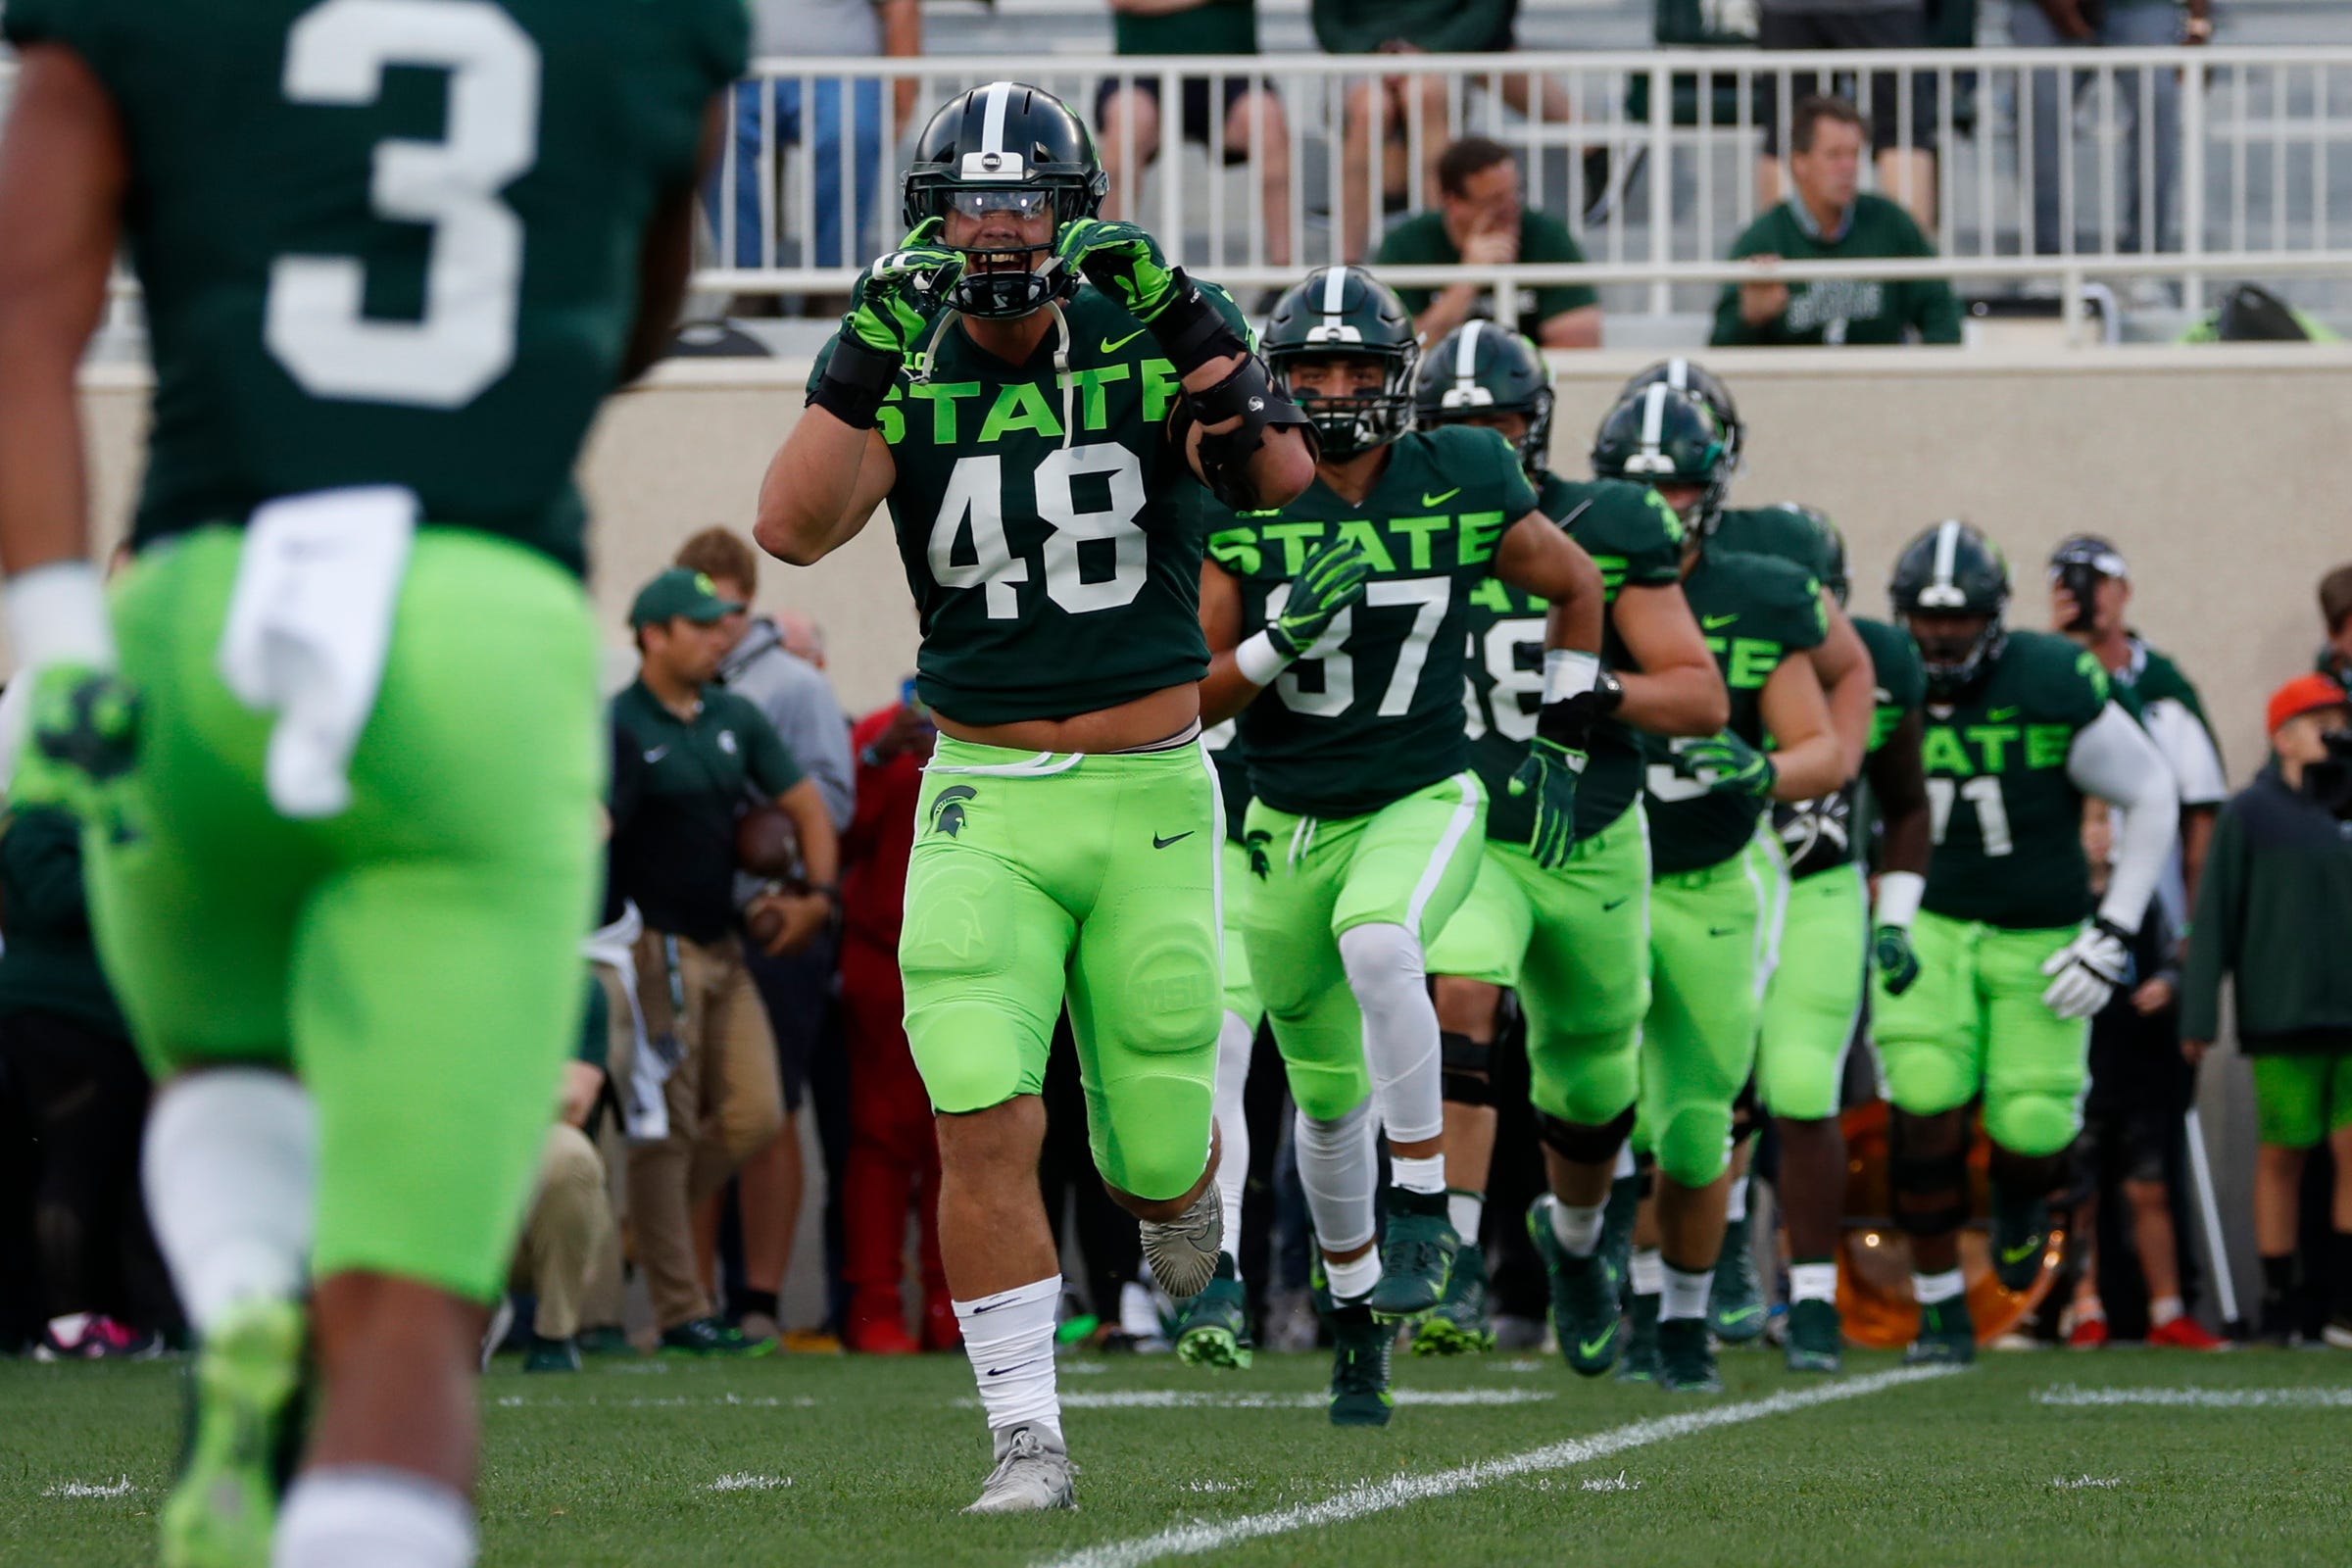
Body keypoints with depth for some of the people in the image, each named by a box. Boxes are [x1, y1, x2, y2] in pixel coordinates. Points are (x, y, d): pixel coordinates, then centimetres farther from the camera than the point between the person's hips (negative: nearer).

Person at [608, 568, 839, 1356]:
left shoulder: (735, 719, 12)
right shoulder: (617, 727, -10)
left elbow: (805, 805, 18)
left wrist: (818, 895, 5)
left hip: (724, 946, 7)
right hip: (657, 948, -7)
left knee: (754, 1116, 2)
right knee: (667, 1132, -6)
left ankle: (636, 1232, 20)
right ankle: (680, 1312, -3)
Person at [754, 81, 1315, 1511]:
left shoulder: (1145, 341, -3)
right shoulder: (905, 375, 0)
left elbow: (1279, 476, -20)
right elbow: (794, 529, -15)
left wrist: (1185, 324, -31)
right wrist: (867, 358, -22)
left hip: (1149, 799, 0)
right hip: (985, 806, 0)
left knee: (1159, 1150, 6)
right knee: (987, 1123, -14)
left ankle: (1179, 1197, 45)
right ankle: (1029, 1437, -6)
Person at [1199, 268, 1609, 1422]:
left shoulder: (1463, 483, -7)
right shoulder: (1239, 506, -8)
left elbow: (1576, 588, 11)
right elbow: (1196, 699, -7)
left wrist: (1562, 743, 8)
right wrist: (1286, 636, -24)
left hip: (1423, 803, -2)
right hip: (1290, 823, 2)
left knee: (1377, 944, -36)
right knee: (1329, 1096, 13)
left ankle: (1423, 1205, -24)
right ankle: (1357, 1302, 36)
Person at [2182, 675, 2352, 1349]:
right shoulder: (2252, 813, 1)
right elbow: (2215, 919, -2)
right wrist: (2199, 1015, -7)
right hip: (2284, 1016, -3)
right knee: (2282, 1156, 2)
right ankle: (2280, 1304, 10)